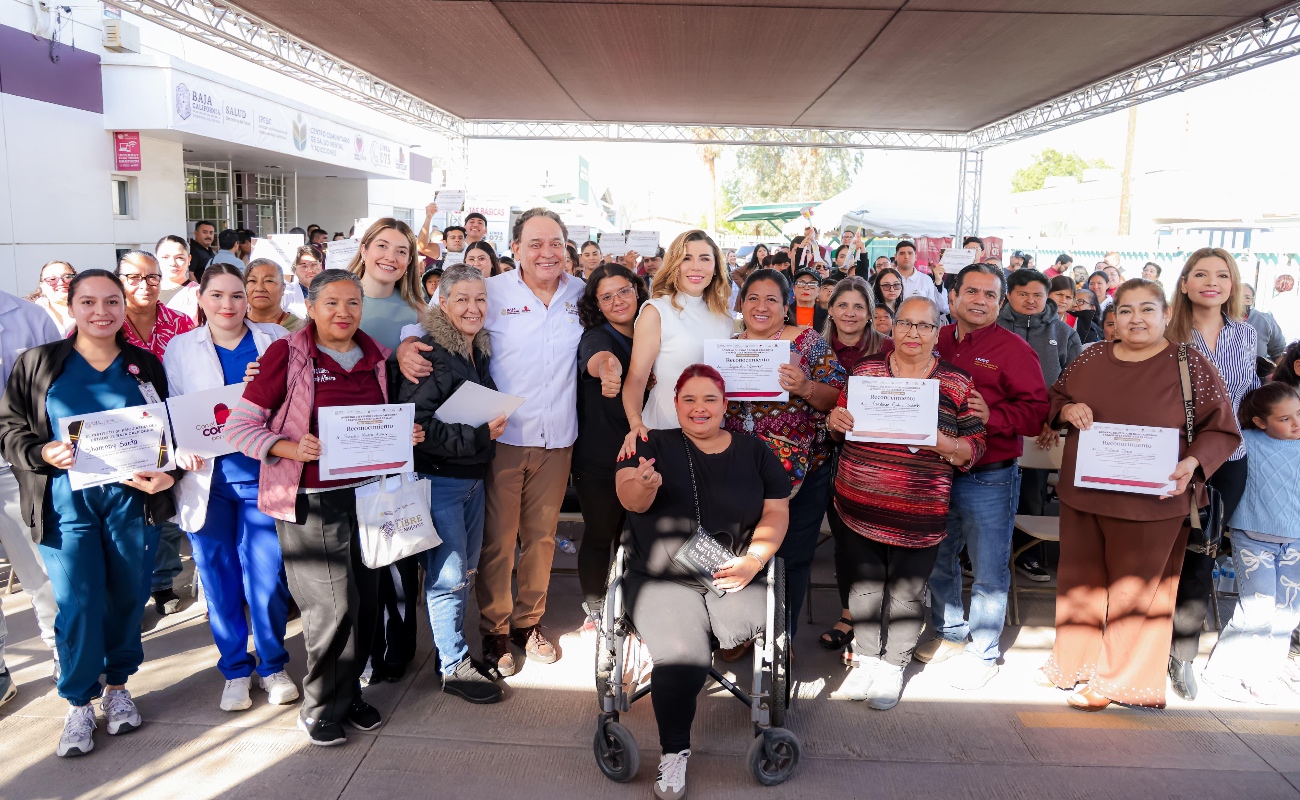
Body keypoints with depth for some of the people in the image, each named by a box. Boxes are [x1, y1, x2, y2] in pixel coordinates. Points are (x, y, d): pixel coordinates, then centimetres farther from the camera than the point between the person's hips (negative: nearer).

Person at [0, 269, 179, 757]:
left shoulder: (145, 366, 7)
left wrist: (167, 475, -9)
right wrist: (43, 453, -15)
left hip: (131, 497, 1)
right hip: (67, 500, -1)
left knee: (128, 596, 9)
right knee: (76, 602, -2)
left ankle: (117, 686, 30)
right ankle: (79, 703, 17)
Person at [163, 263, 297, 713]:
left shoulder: (275, 339, 6)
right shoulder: (180, 348, 9)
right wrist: (182, 450, -10)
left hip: (262, 476, -1)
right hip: (207, 480, 1)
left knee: (267, 577, 0)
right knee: (220, 581, 8)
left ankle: (272, 666, 20)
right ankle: (236, 670, 26)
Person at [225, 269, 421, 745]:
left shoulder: (375, 358, 9)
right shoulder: (286, 355, -6)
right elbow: (240, 427, -7)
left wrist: (406, 436, 2)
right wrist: (293, 449, -22)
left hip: (365, 494, 5)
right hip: (310, 500, -5)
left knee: (365, 601, 9)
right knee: (334, 604, -4)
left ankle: (349, 693, 31)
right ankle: (321, 710, 19)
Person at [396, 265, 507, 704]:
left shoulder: (481, 351, 10)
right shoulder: (428, 354, -16)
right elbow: (417, 424, -23)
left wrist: (494, 427, 7)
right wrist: (479, 435, -21)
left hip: (474, 477, 8)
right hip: (438, 479, -8)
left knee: (465, 570, 16)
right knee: (448, 573, 1)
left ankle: (452, 648, 32)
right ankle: (454, 666, 15)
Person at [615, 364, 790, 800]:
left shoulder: (753, 451, 11)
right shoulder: (653, 445, 6)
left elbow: (776, 512, 8)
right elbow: (631, 501, -6)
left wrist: (753, 560, -9)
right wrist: (646, 485, -31)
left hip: (733, 579, 2)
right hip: (661, 580, -1)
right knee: (681, 661, -25)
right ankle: (674, 754, 2)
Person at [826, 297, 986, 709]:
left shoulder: (958, 383, 0)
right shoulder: (865, 369, 4)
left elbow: (974, 447, 0)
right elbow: (842, 423, 13)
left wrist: (943, 444, -20)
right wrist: (835, 419, -10)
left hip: (919, 512, -2)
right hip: (860, 505, 2)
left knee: (907, 592, 9)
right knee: (863, 584, 12)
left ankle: (892, 666, 30)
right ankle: (867, 660, 31)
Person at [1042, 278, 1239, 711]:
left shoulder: (1192, 365, -6)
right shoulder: (1091, 358, 5)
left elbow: (1222, 431, -5)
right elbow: (1053, 399, 16)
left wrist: (1193, 463, -22)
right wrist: (1068, 409, -6)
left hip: (1151, 503, -4)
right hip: (1082, 495, 4)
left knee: (1133, 593, 8)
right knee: (1079, 581, 16)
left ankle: (1116, 679, 26)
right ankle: (1076, 662, 35)